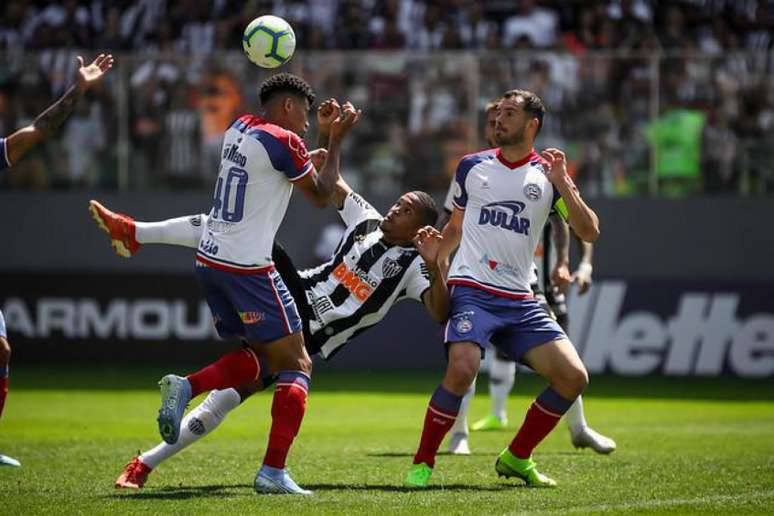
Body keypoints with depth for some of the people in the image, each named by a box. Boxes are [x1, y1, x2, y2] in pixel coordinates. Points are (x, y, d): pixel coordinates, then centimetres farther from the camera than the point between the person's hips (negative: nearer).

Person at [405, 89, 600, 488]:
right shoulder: (472, 166, 10)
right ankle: (422, 463, -13)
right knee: (462, 368, -29)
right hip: (470, 290, -2)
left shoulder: (548, 175, 7)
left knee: (574, 377, -8)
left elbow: (589, 232, -2)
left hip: (519, 301, 3)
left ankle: (516, 458, 11)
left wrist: (563, 185, -13)